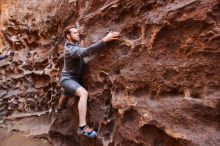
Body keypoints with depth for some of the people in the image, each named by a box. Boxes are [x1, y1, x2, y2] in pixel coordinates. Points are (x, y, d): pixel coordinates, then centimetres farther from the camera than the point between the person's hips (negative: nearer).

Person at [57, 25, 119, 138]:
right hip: (68, 79, -10)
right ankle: (82, 127, -38)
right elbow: (87, 51, -46)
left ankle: (59, 109, 67)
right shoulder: (71, 50, -29)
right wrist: (104, 40, -53)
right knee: (84, 93, -35)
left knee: (66, 96, 35)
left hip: (72, 78, 10)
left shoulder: (72, 44, 1)